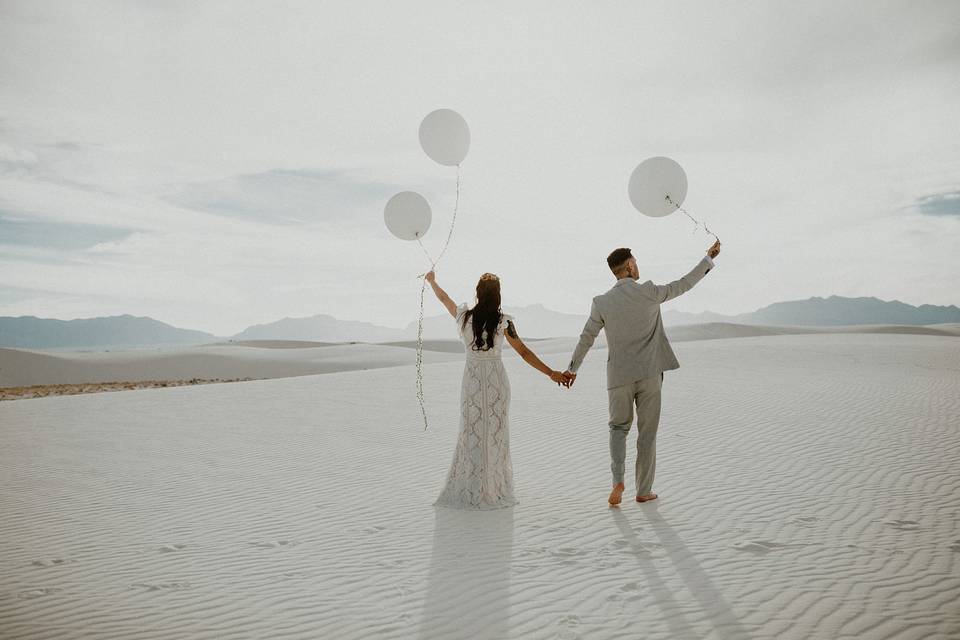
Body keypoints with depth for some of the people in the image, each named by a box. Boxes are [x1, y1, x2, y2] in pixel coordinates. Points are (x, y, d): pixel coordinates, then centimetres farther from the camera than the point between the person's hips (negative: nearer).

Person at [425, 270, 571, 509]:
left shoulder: (464, 316, -5)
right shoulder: (503, 321, -10)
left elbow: (443, 298, 15)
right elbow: (524, 352, -9)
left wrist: (432, 281, 35)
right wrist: (551, 373, -5)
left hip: (472, 380, 2)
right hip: (496, 380, -1)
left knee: (470, 433, 11)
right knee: (495, 433, 8)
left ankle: (467, 491, 12)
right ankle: (493, 490, 12)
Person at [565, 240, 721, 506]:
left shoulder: (601, 303, -3)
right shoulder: (648, 292, -8)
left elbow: (586, 339, 4)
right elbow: (683, 285, 4)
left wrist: (572, 368, 17)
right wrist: (709, 258, 17)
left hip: (619, 377, 1)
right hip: (649, 375, -1)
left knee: (618, 428, 18)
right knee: (647, 433, 10)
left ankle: (618, 480, -2)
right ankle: (644, 490, 16)